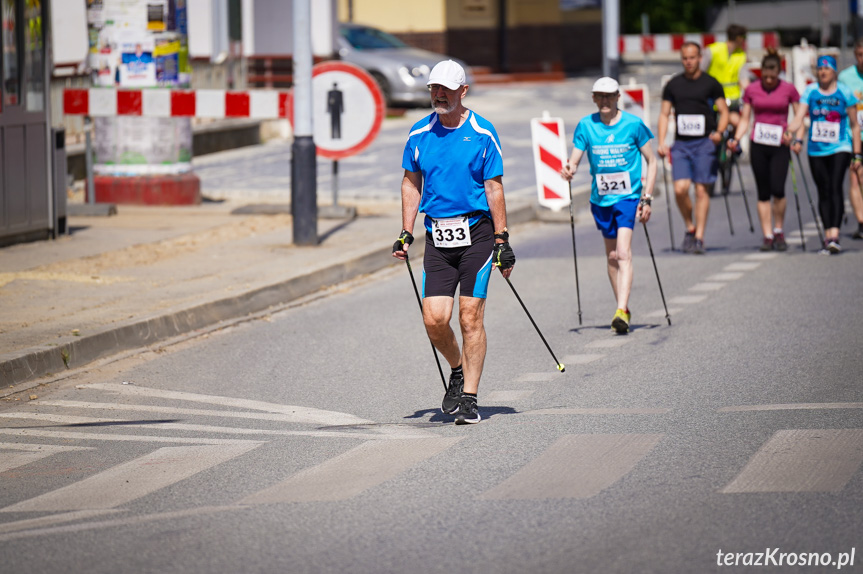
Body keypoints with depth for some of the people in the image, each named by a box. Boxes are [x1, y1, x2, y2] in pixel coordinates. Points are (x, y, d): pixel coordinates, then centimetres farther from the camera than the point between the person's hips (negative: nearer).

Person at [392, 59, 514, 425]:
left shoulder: (482, 133, -3)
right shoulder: (419, 134, 7)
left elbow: (494, 188, -1)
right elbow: (411, 183, 16)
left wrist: (502, 241, -4)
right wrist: (406, 234, 10)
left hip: (476, 232, -3)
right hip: (438, 237, 3)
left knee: (470, 317, -4)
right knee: (434, 319, -5)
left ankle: (468, 397, 4)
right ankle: (458, 371, 23)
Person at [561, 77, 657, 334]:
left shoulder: (633, 124, -5)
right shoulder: (586, 126, 0)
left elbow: (651, 161, 2)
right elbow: (574, 160, 2)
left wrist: (646, 198, -5)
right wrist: (569, 170, -23)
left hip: (628, 196, -3)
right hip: (600, 198, 4)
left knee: (623, 253, -18)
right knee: (612, 255, 12)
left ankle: (621, 312, -26)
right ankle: (623, 310, 26)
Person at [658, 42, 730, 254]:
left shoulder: (711, 84, 3)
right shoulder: (673, 85, 10)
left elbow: (724, 111, 5)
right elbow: (664, 114, 13)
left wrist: (719, 132, -14)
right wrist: (661, 143, 1)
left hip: (705, 143, -2)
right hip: (681, 144, 2)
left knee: (702, 190, -4)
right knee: (680, 189, -10)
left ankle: (699, 238, 0)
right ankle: (690, 227, 12)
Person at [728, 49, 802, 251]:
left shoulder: (789, 89, 1)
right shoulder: (751, 90, 4)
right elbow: (745, 119, 10)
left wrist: (798, 139, -8)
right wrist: (736, 139, -5)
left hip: (780, 145, -2)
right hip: (758, 145, 2)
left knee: (777, 189, -14)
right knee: (763, 193, 3)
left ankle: (779, 231, 6)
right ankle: (767, 236, 9)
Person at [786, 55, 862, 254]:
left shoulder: (844, 92, 0)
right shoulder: (810, 92, 4)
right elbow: (799, 118, -5)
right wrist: (790, 130, -28)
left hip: (839, 148, -3)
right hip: (816, 149, 3)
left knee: (835, 187, -17)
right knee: (823, 192, 5)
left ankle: (835, 236, -25)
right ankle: (828, 236, 12)